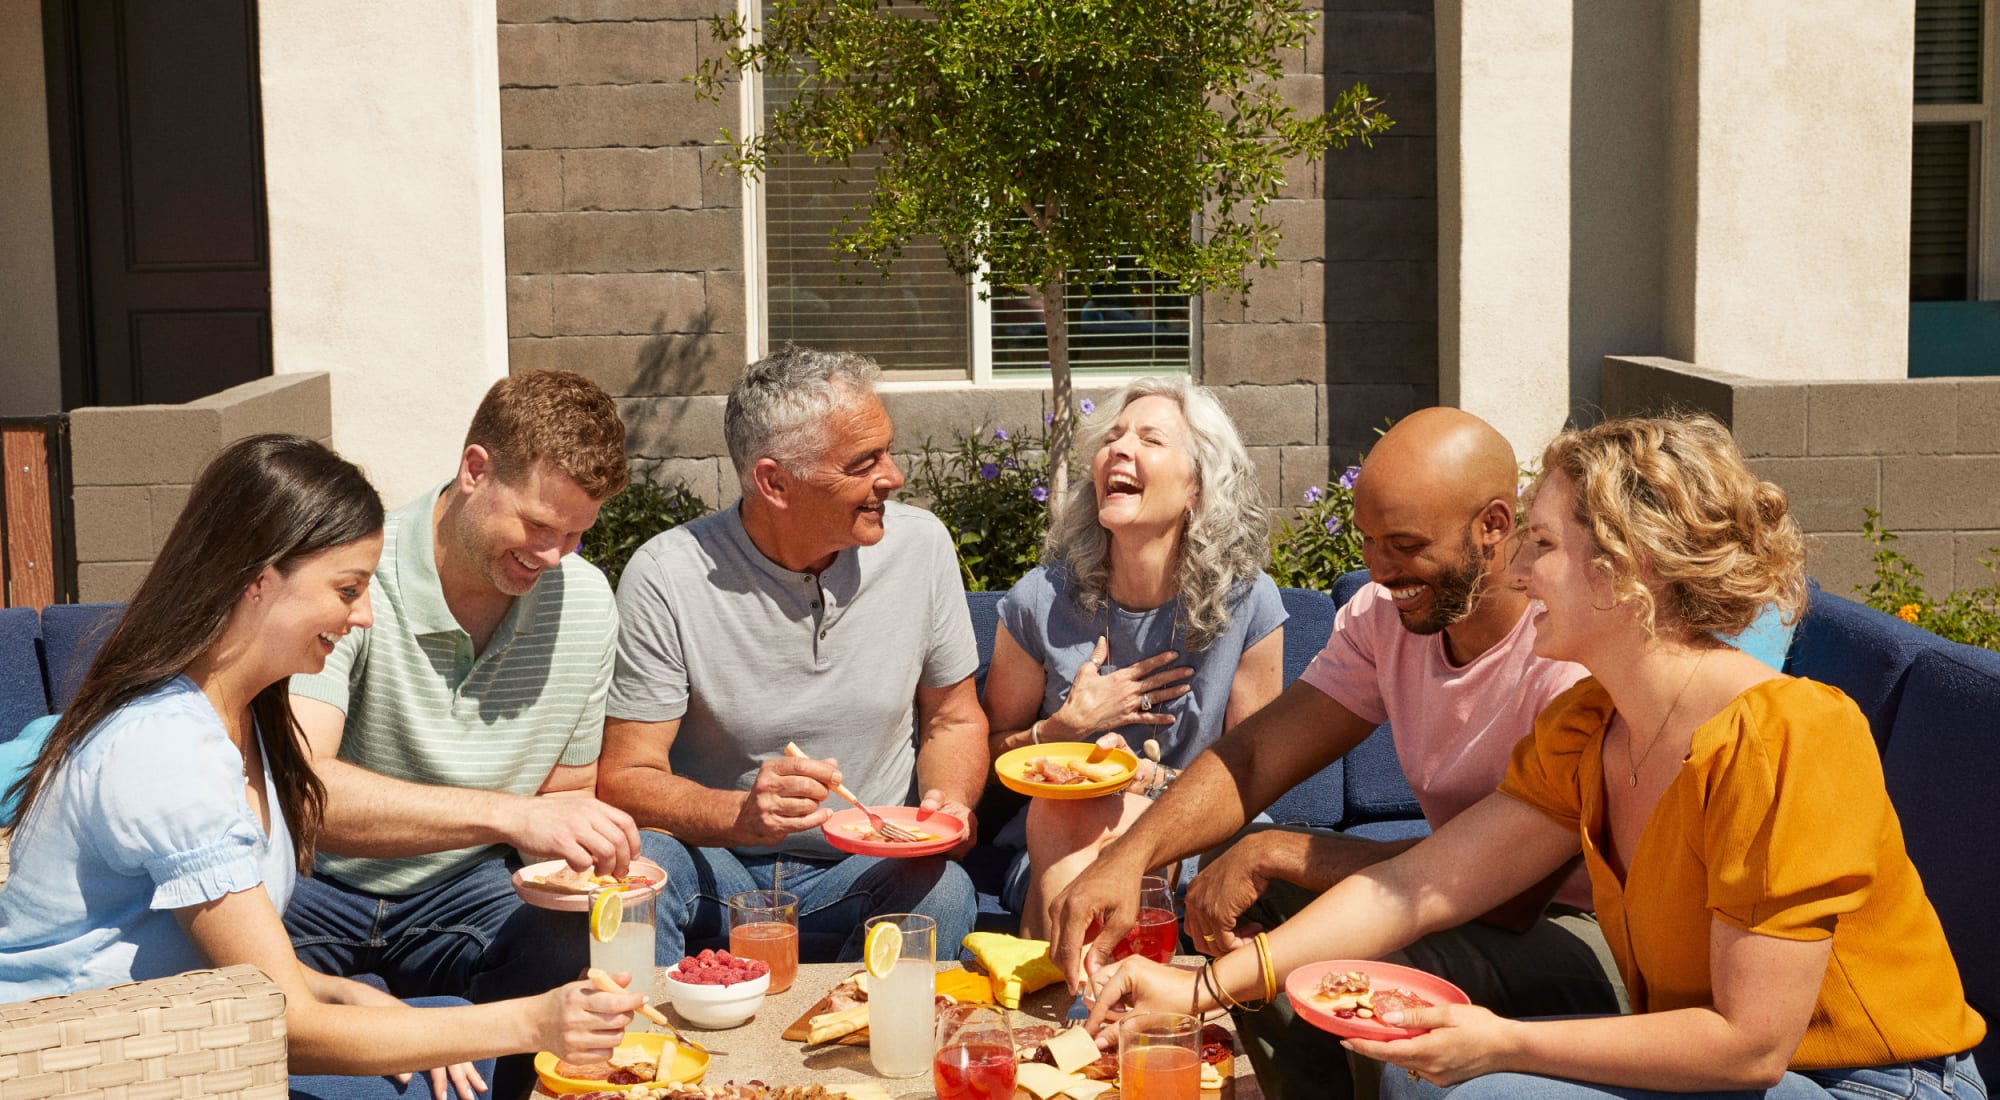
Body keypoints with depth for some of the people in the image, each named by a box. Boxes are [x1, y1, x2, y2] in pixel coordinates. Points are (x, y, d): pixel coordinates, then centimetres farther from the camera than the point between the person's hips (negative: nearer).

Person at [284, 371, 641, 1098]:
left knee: (591, 960, -26)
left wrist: (587, 858, -12)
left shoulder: (583, 599, 0)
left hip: (465, 890, 5)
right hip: (321, 891, -4)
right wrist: (508, 815, -41)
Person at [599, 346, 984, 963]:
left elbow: (953, 719, 11)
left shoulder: (921, 547, -2)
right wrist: (743, 815, -31)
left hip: (867, 870, 2)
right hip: (714, 863, -2)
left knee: (942, 891, -30)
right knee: (638, 861, -34)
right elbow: (625, 779, -11)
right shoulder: (665, 580, -13)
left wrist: (949, 803, -12)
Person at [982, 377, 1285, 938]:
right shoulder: (1040, 602, -5)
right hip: (1058, 844, 1)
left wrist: (1149, 779, -16)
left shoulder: (1249, 605, -6)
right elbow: (992, 752, 9)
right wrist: (1070, 725, -11)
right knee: (1057, 808, -33)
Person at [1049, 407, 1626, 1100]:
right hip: (1473, 900, 7)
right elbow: (1255, 755, -5)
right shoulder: (1385, 614, -2)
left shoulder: (1573, 649, -27)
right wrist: (1128, 856, -23)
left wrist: (1278, 852, -26)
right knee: (1251, 897, -6)